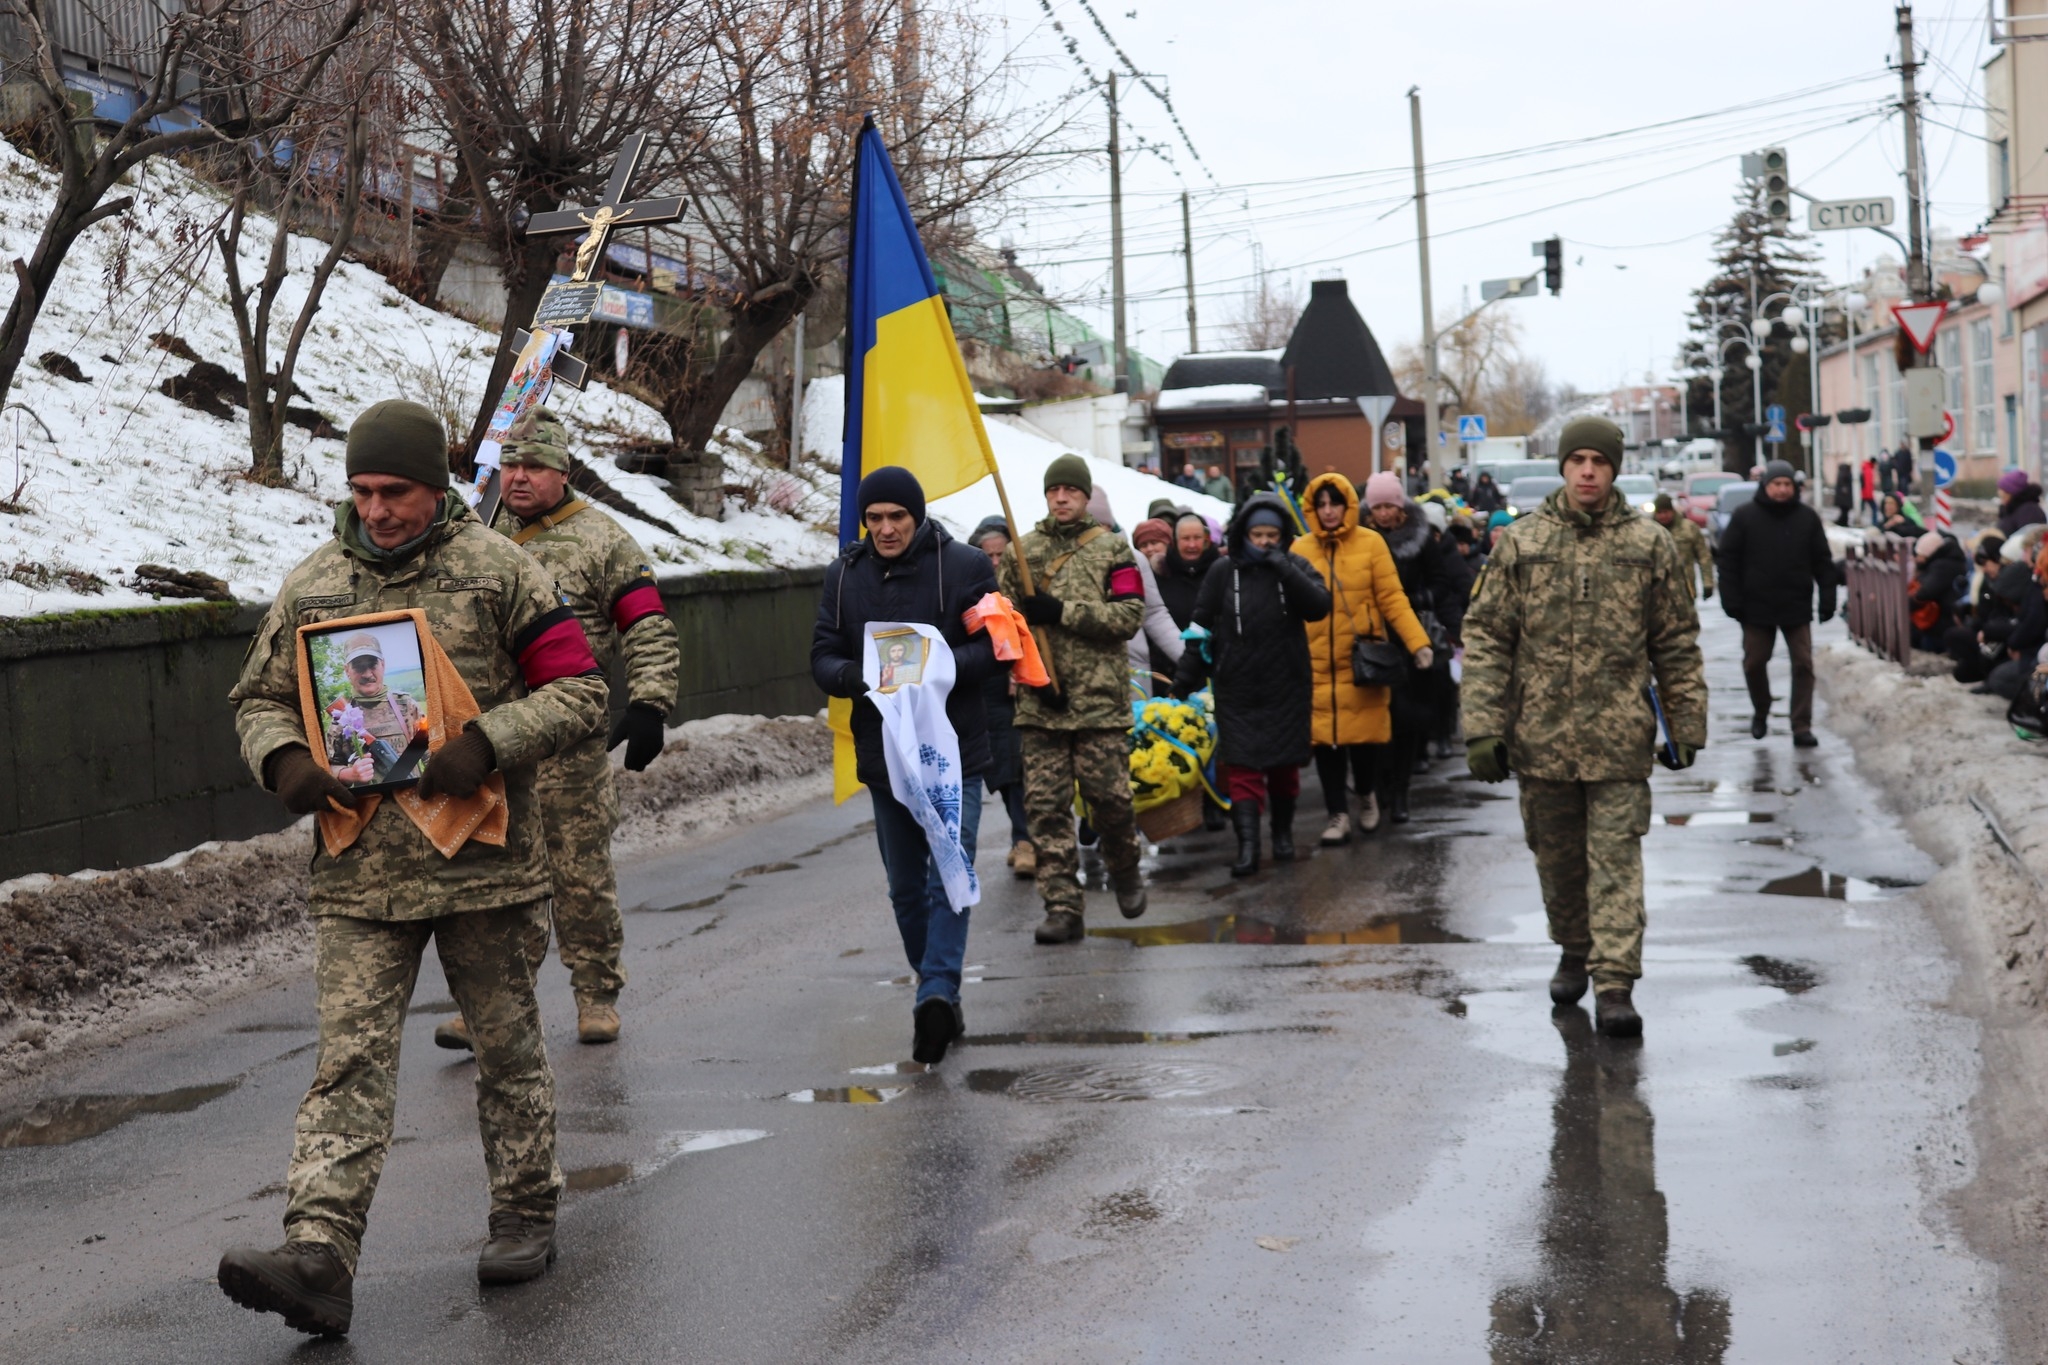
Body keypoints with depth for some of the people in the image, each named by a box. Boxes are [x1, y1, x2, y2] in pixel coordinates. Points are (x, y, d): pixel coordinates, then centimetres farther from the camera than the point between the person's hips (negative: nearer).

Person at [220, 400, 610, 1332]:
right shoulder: (312, 586, 7)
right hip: (357, 869, 2)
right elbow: (258, 698, 17)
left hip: (484, 864, -2)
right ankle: (318, 1258, -13)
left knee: (507, 1047, 12)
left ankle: (525, 1218, 28)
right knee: (349, 1058, -7)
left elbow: (579, 689, -4)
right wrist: (282, 758, -5)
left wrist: (487, 743, -18)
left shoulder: (497, 571, -3)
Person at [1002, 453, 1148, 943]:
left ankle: (1125, 872, 27)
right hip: (1039, 702, 2)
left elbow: (1129, 616, -5)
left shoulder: (1111, 549, 5)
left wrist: (1062, 612, -13)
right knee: (1046, 806, -2)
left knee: (1109, 797, -2)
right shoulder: (1020, 551, 11)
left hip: (1100, 699, -2)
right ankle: (1062, 908, 1)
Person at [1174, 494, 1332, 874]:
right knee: (1242, 766, -8)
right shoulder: (1223, 571, 1)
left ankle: (1283, 832, 29)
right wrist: (1186, 679, 3)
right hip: (1238, 688, -1)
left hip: (1286, 686, 1)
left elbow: (1319, 607, -14)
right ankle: (1247, 845, -12)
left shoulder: (1295, 567, 1)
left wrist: (1283, 569, -22)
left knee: (1285, 764, 10)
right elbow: (1202, 626, 5)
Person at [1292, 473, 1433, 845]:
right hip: (1317, 664, 1)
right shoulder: (1300, 550, 3)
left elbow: (1392, 599, -4)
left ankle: (1367, 796, 32)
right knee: (1324, 738, 1)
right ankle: (1338, 815, 14)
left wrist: (1418, 642, -14)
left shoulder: (1371, 543, -2)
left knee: (1365, 735, 5)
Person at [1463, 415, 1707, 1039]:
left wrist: (1686, 727, 8)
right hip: (1541, 730, 2)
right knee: (1557, 856, 14)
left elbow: (1677, 643, 8)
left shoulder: (1648, 544, 3)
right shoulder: (1520, 542, 3)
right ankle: (1574, 951, 35)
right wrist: (1483, 726, -5)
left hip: (1618, 734, -2)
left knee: (1616, 858, -7)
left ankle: (1614, 983, -6)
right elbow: (1486, 637, 2)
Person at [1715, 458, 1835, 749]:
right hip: (1756, 607, 0)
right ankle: (1760, 714, 32)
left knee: (1803, 665, -4)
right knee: (1754, 664, 9)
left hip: (1797, 607, 0)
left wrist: (1827, 600, -1)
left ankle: (1802, 727, -1)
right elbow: (1728, 560, -2)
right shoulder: (1744, 516, -2)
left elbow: (1822, 562, 5)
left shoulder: (1807, 517, 3)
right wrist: (1732, 601, -8)